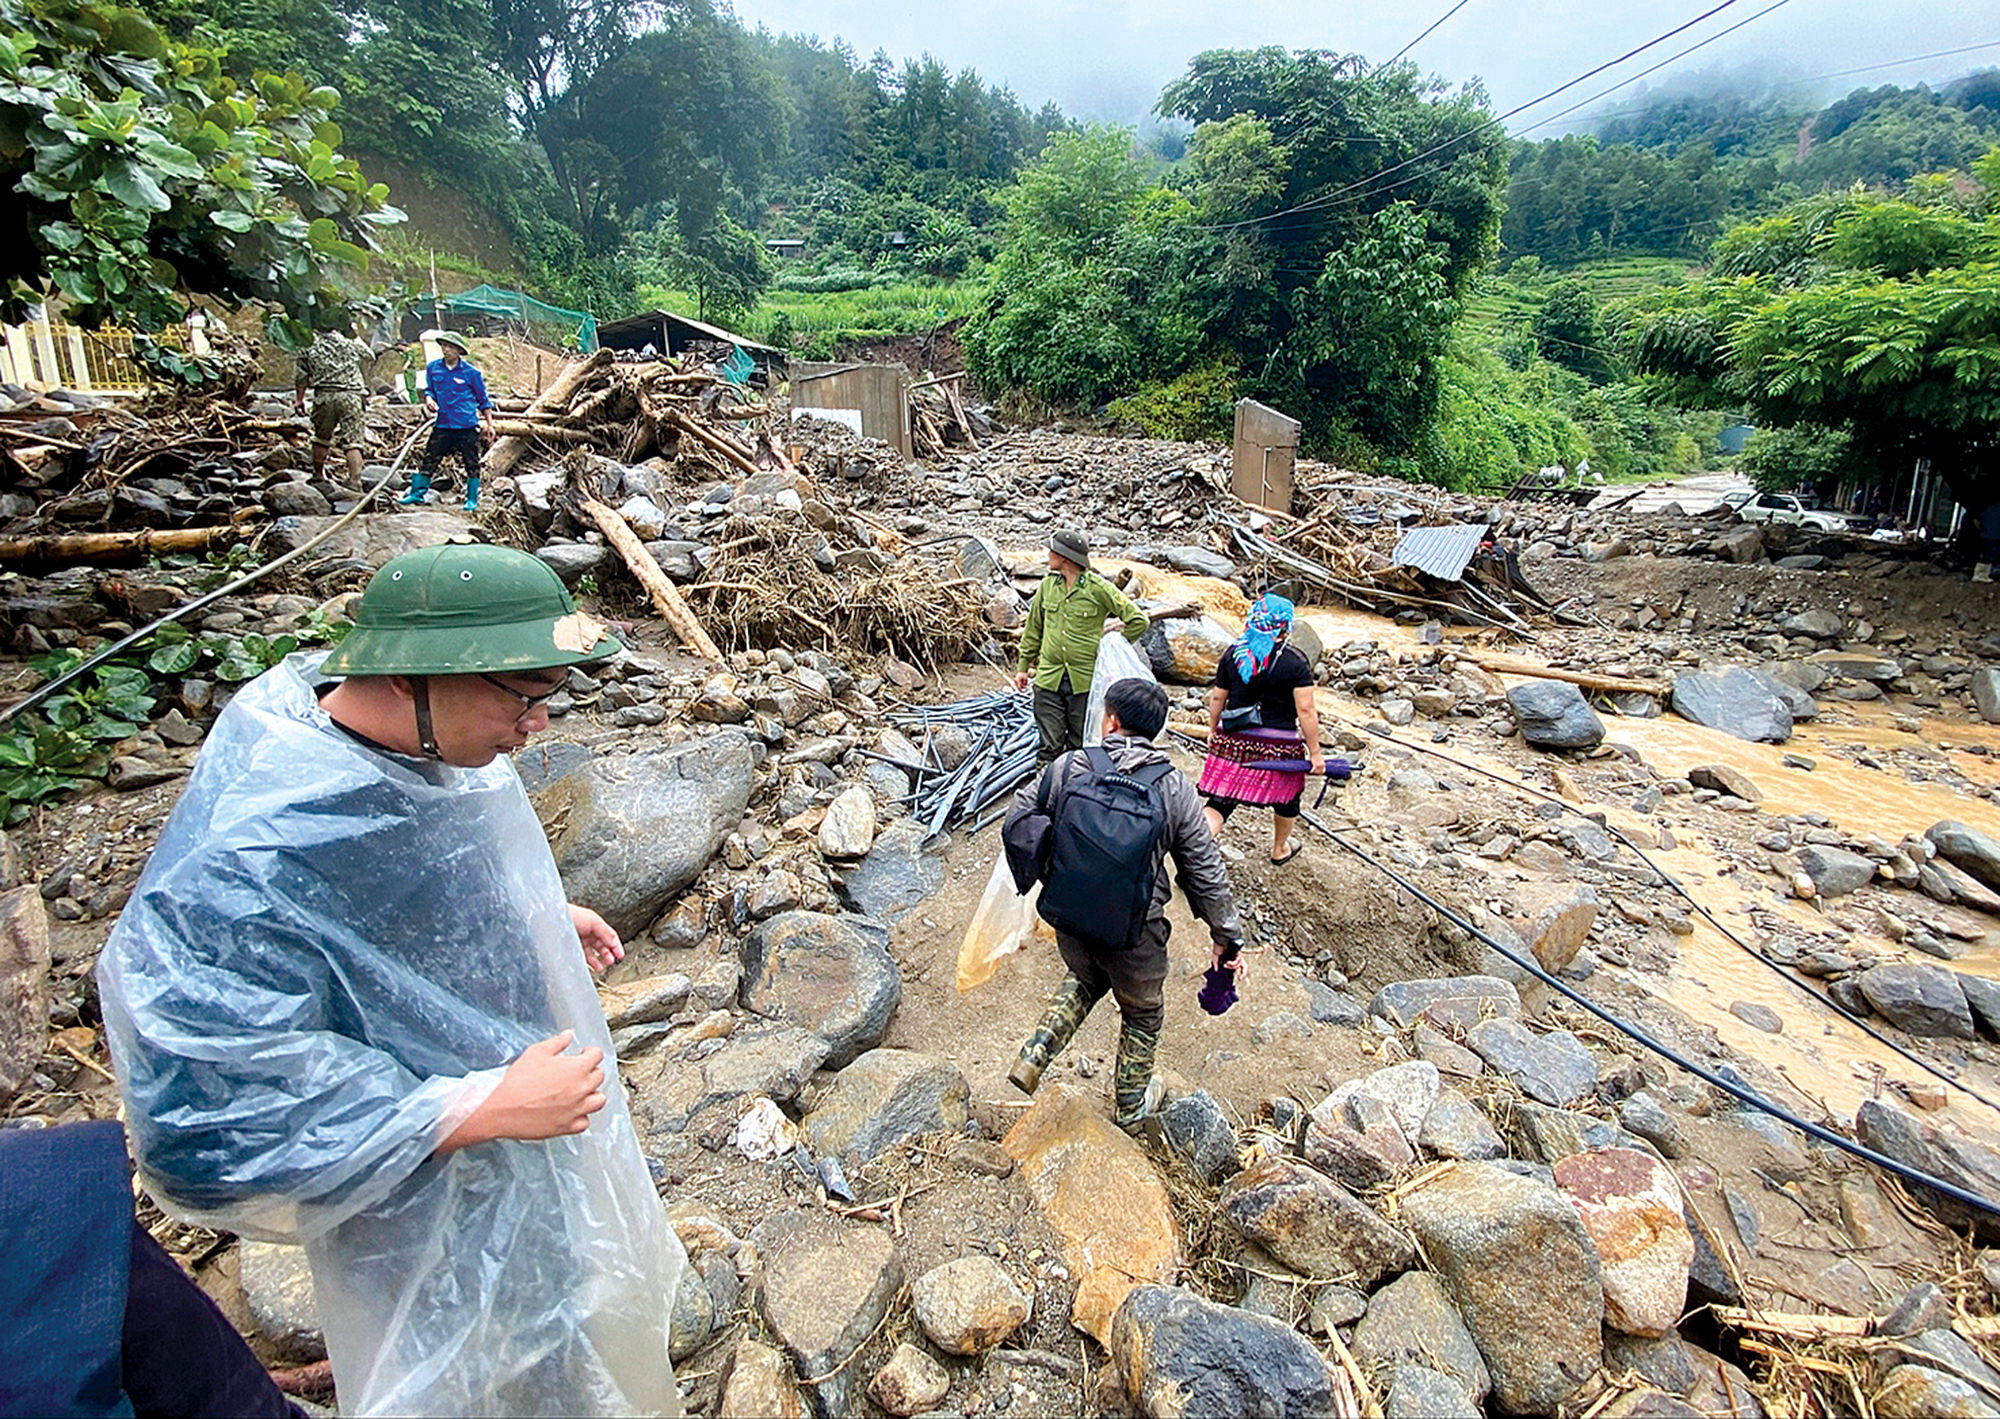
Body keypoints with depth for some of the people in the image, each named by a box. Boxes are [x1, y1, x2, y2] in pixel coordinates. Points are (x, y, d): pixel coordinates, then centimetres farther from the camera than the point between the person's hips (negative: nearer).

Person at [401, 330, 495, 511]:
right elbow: (429, 390, 20)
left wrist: (489, 424, 2)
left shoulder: (471, 372, -2)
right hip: (443, 425, 3)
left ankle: (472, 499, 14)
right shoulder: (433, 368, 8)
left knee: (472, 464, 3)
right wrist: (428, 399, -3)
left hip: (467, 427, -3)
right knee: (429, 459, 4)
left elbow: (483, 400, 4)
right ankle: (418, 492, 14)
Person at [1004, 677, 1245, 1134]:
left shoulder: (1068, 767, -9)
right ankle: (1131, 1107, 45)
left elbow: (1016, 823, 0)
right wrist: (1227, 937, 6)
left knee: (1085, 978, 35)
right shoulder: (1174, 788, -10)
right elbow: (1205, 873, -6)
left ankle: (1034, 1057, 25)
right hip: (1133, 933, -2)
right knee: (1142, 1015, 26)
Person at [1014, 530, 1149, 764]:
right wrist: (1023, 666, 16)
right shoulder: (1047, 585, 6)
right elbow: (1034, 628, 16)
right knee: (1050, 745, 4)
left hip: (1085, 681, -3)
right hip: (1049, 678, 3)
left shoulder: (1098, 588, -8)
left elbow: (1139, 621, -3)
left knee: (1080, 745, 9)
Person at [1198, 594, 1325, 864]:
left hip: (1233, 741, 2)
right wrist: (1315, 752, -5)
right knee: (1286, 797, 24)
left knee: (1220, 801, 5)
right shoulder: (1295, 661, -11)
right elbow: (1306, 711, -12)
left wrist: (1213, 731, 21)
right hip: (1278, 748, -2)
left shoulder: (1234, 654, 0)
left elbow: (1217, 698, 7)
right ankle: (1280, 849, 45)